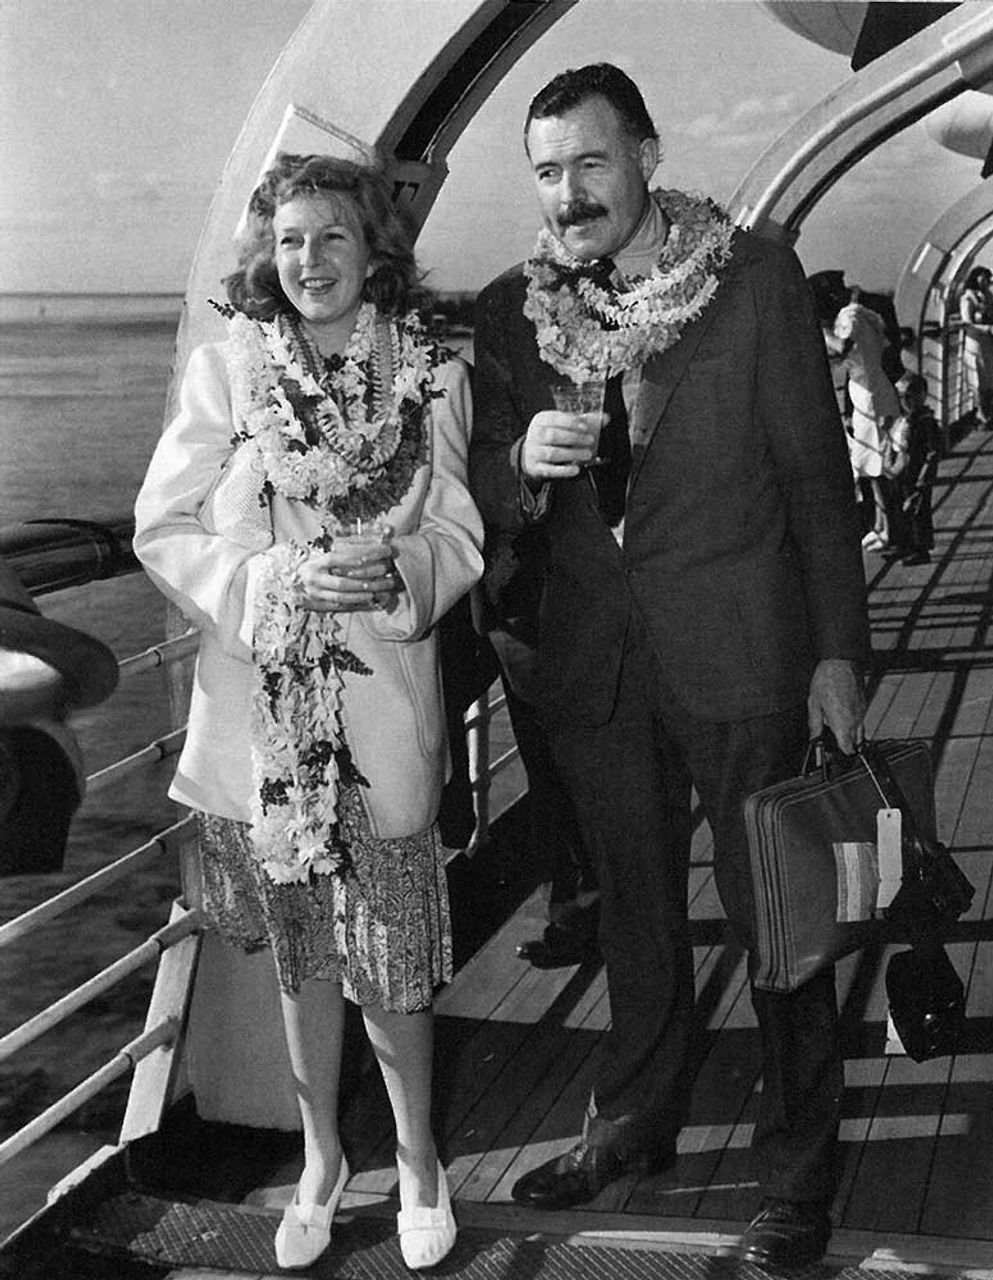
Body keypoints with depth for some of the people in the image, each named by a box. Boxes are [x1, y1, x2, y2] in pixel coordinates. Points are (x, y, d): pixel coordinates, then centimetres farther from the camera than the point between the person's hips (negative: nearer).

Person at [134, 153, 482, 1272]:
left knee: (390, 966, 5)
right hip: (261, 708, 1)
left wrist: (397, 572, -19)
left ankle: (417, 1158, 29)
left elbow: (459, 537, 3)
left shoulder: (432, 377, 1)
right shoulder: (225, 371, -2)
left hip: (384, 706, 0)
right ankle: (321, 1158, 35)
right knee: (302, 960, 15)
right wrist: (281, 581, -17)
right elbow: (162, 530, -2)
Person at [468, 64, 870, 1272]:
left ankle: (798, 1164, 21)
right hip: (595, 658, 4)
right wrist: (524, 464, -18)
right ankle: (635, 1119, 37)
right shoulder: (509, 310, 2)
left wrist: (837, 651, -6)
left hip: (739, 651, -3)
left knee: (773, 907, 5)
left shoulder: (757, 278, -6)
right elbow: (487, 495, 6)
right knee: (633, 904, 19)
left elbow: (815, 472, -4)